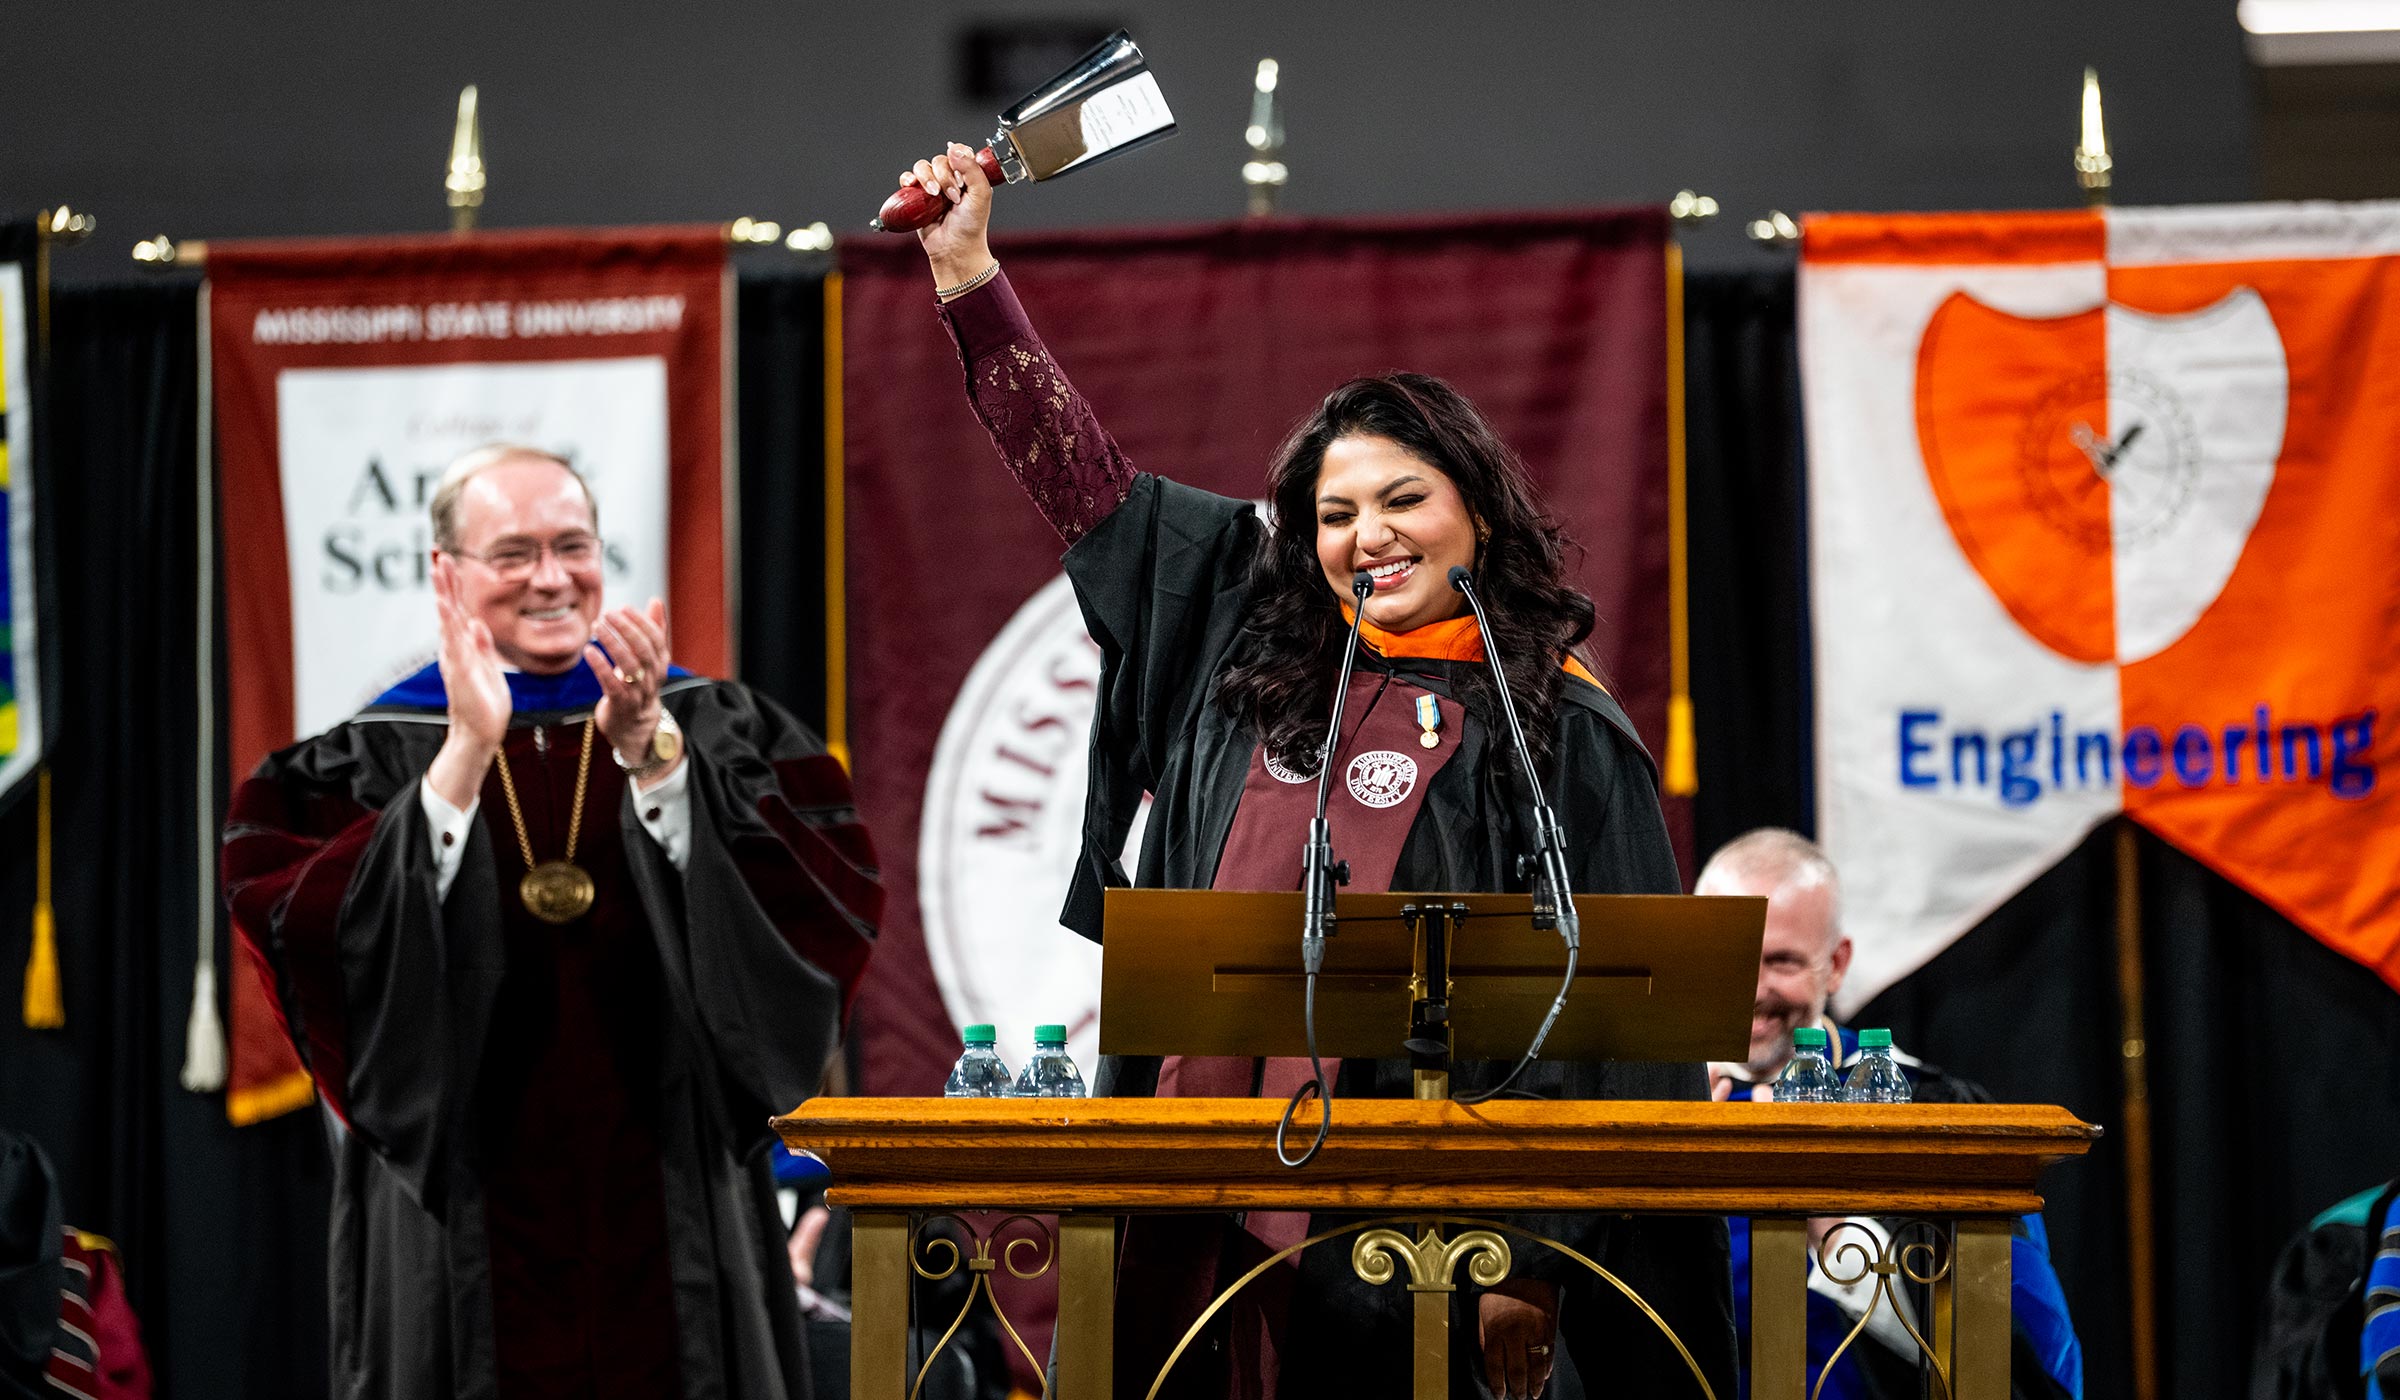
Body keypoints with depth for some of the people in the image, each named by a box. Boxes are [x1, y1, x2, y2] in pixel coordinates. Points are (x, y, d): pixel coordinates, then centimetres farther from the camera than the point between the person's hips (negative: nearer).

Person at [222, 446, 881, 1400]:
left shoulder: (714, 730, 6)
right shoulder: (369, 762, 3)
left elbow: (822, 915, -11)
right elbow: (318, 951, -15)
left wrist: (651, 754, -20)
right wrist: (466, 757, -21)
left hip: (668, 1209, 1)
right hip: (465, 1234, -1)